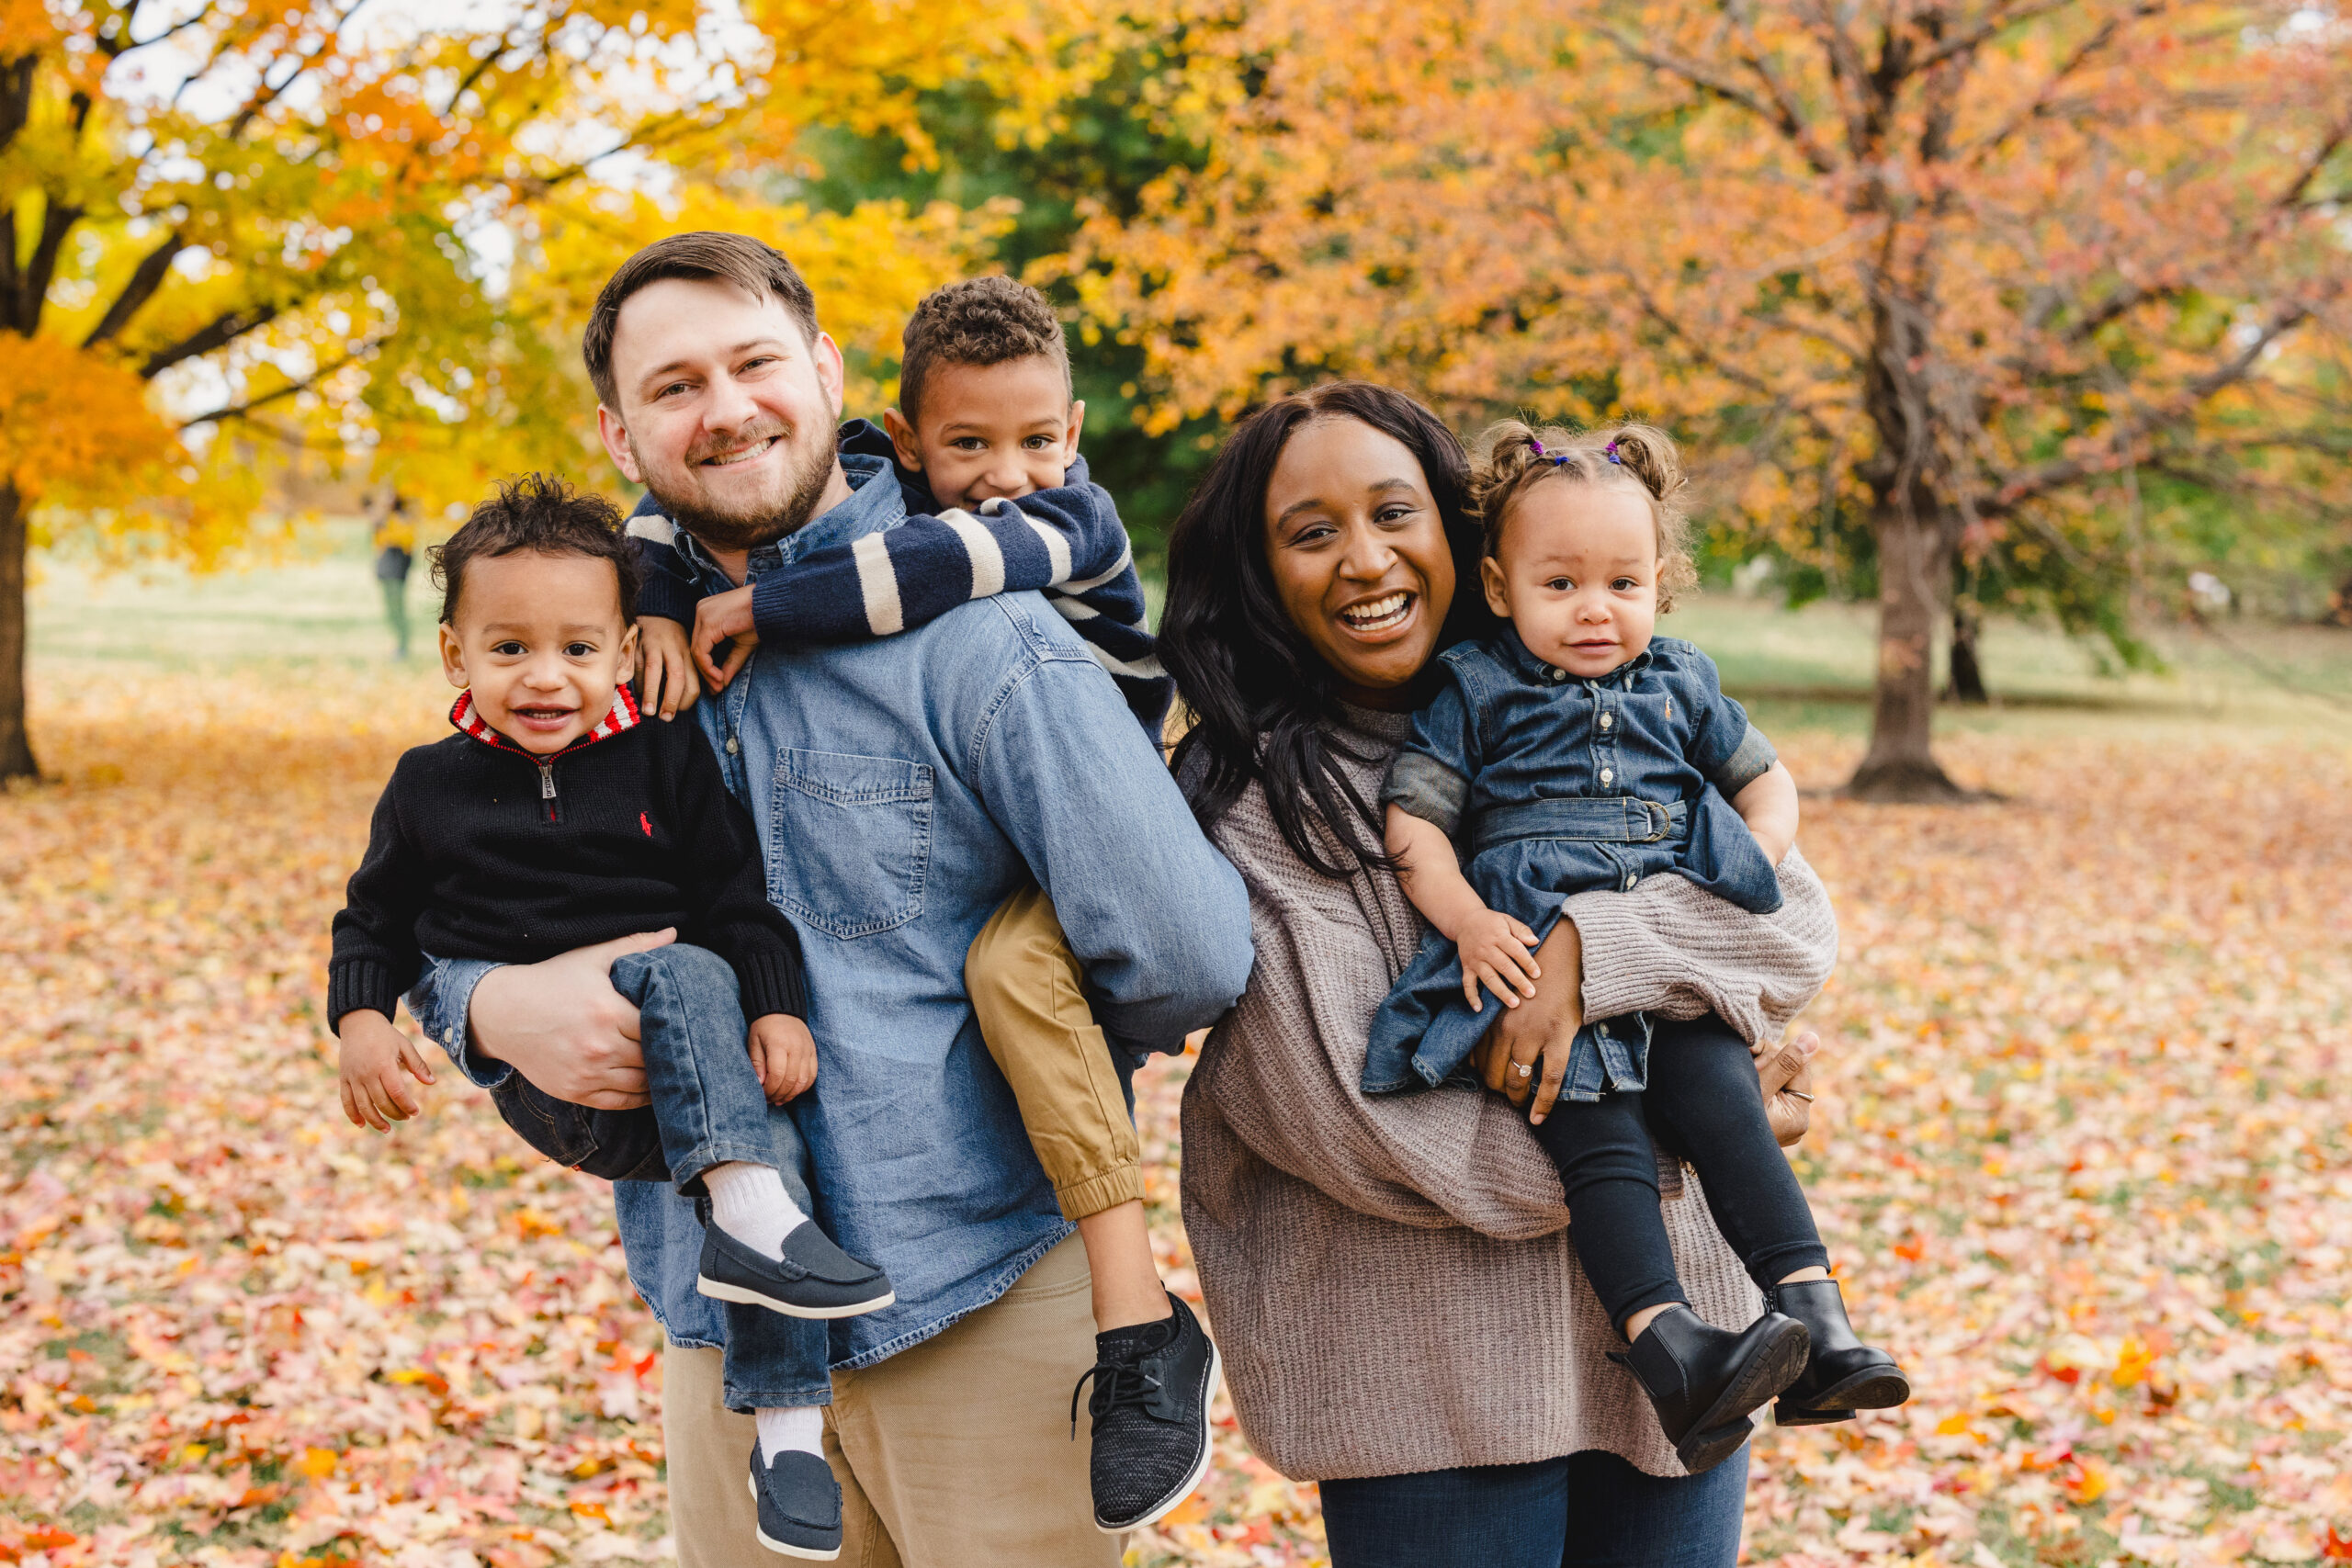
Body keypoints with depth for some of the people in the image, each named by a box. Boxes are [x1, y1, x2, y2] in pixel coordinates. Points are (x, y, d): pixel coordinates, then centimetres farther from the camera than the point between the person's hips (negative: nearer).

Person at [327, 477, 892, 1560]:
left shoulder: (665, 762, 8)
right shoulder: (432, 788, 10)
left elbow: (737, 899, 6)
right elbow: (377, 922, 18)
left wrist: (778, 1007, -8)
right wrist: (362, 1022, 1)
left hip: (675, 1086, 2)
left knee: (773, 1140, -25)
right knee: (687, 979, -30)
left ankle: (786, 1424, -18)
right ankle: (751, 1219, -40)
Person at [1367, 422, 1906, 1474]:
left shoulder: (1681, 686, 19)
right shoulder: (1474, 694, 9)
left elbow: (1768, 783, 29)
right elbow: (1412, 822, 3)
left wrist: (1754, 866, 8)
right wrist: (1467, 920, -14)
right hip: (1539, 960, -3)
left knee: (1723, 1098, -20)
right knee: (1597, 1130, -23)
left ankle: (1816, 1320, -23)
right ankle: (1668, 1349, -36)